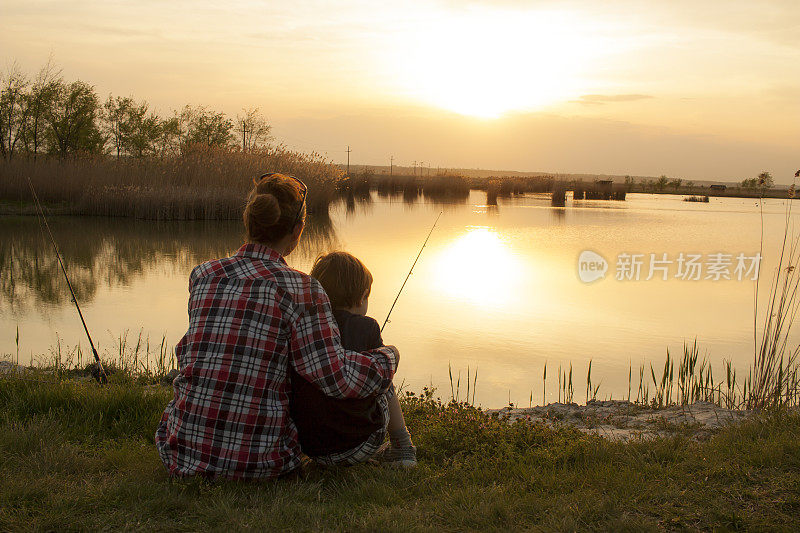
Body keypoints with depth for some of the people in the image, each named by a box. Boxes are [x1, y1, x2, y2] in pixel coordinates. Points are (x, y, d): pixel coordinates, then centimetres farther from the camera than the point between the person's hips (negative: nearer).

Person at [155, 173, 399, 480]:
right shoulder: (300, 289, -11)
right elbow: (335, 377, -17)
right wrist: (387, 356, 3)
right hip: (257, 463, -2)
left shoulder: (202, 276, 2)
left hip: (184, 455, 3)